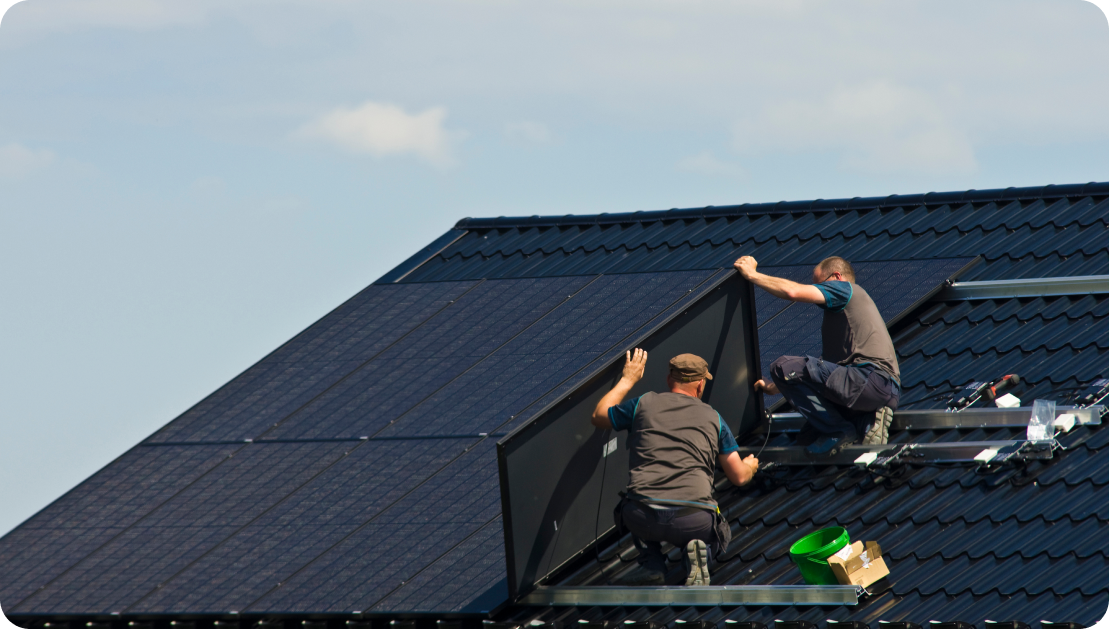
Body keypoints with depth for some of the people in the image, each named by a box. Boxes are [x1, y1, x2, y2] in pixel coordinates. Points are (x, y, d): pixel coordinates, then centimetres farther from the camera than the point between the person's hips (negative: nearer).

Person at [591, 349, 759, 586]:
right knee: (719, 533, 34)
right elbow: (739, 477, 20)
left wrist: (627, 380, 43)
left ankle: (651, 563, 14)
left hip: (644, 519, 1)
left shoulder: (644, 404, 13)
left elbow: (598, 417, 32)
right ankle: (698, 550, -1)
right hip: (693, 520, -1)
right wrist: (749, 466, 45)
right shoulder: (712, 418, 15)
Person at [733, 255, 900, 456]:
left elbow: (793, 292, -10)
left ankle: (838, 431, -13)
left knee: (784, 366, -16)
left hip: (871, 379, -10)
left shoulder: (845, 289, 5)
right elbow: (825, 369, 33)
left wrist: (752, 274, 3)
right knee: (807, 439, 18)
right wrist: (775, 387, 31)